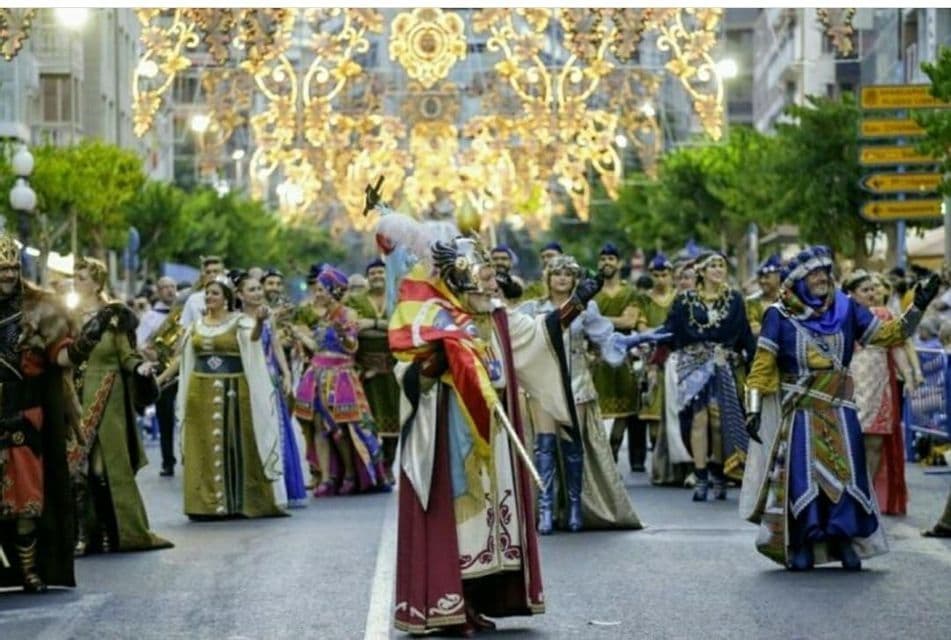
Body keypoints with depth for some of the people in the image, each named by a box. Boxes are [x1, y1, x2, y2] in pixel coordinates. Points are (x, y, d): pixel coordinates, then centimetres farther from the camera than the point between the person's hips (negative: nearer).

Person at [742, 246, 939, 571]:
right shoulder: (779, 316, -3)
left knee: (845, 471, -2)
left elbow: (887, 335, 6)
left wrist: (916, 309, -5)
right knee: (801, 474, -6)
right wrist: (753, 408, -10)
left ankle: (845, 540, 7)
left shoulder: (845, 309, 6)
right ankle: (802, 545, 2)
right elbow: (762, 364, -4)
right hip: (800, 411, -3)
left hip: (839, 410, 3)